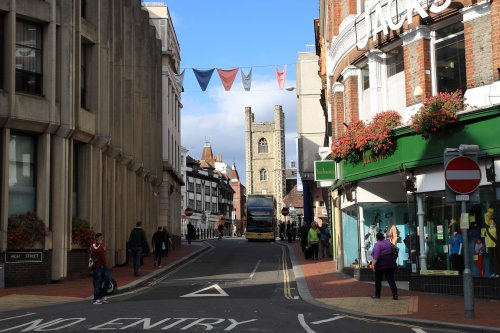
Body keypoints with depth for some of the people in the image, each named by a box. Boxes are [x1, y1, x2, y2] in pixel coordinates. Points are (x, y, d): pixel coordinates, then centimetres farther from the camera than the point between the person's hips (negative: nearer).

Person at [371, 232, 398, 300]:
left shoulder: (377, 244, -12)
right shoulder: (388, 242, 9)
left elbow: (376, 255, -22)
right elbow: (392, 251, 20)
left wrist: (373, 264, -24)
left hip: (381, 265, -5)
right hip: (390, 264, 5)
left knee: (378, 280, 10)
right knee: (391, 280, 2)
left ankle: (377, 294, 18)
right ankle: (395, 294, -10)